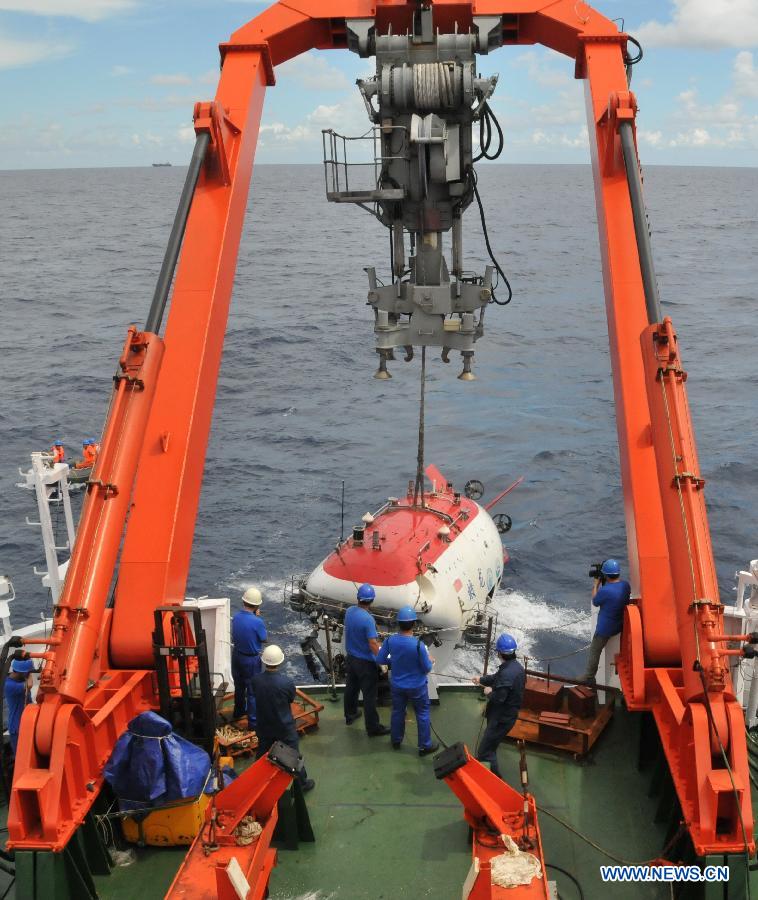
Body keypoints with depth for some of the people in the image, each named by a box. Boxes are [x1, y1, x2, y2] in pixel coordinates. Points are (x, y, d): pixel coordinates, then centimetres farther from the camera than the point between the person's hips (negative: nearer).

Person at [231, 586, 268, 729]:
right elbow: (264, 639, -12)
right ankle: (253, 722, 14)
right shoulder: (257, 622, -28)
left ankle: (239, 711, 45)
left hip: (237, 656, 6)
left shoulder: (236, 617, -9)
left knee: (239, 686, 25)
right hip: (251, 660, -6)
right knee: (252, 691, 6)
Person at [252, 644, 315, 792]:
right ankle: (302, 782, 31)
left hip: (264, 726, 3)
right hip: (284, 727, -3)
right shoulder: (287, 682, -29)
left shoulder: (256, 680, -20)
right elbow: (291, 699, -10)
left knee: (262, 754, 24)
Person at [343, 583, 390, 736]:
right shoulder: (368, 619, -29)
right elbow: (373, 645, -27)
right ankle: (373, 727, 11)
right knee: (369, 695, 3)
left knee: (351, 688, 24)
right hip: (365, 662, -7)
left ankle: (350, 714, 43)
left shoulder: (349, 611, -6)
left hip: (351, 658, 7)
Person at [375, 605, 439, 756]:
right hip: (416, 686, -3)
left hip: (397, 685, 4)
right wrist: (430, 661, 5)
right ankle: (425, 746, 26)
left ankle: (396, 741, 39)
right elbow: (427, 668, -17)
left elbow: (379, 660, -5)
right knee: (422, 714, 15)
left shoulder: (390, 640, -18)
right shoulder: (418, 644, -29)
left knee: (397, 712, 23)